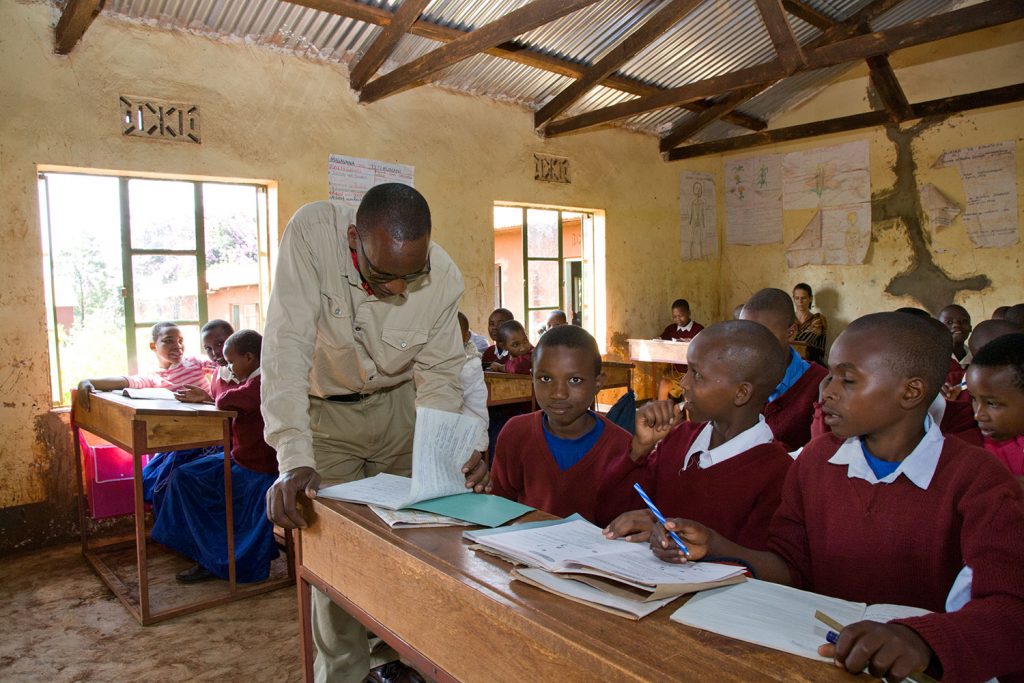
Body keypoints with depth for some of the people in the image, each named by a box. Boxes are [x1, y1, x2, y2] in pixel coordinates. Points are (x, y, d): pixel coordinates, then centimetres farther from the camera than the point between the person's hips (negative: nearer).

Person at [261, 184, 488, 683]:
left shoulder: (445, 278, -22)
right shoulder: (312, 233, -29)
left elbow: (438, 375, -13)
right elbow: (287, 346, -34)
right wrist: (294, 459, -42)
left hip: (400, 403, 2)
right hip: (325, 409, -1)